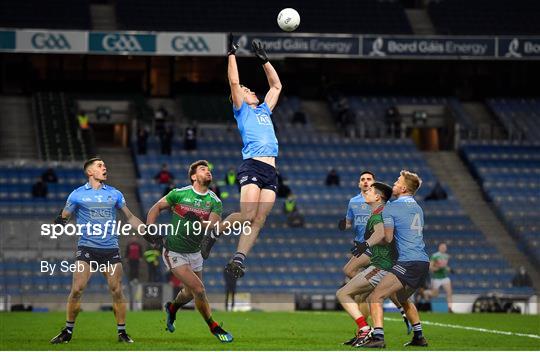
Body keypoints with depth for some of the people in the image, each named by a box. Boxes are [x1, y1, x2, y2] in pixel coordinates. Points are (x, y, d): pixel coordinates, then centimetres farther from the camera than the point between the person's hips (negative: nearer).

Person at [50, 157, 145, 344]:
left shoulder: (114, 193, 11)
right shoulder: (77, 194, 4)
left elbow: (130, 217, 19)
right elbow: (63, 217, 7)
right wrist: (59, 222, -15)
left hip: (110, 248, 2)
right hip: (87, 247, -2)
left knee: (117, 290, -5)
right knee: (77, 289, -11)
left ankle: (122, 332, 7)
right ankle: (68, 331, 2)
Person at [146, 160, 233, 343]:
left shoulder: (215, 202, -5)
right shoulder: (179, 193, -12)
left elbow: (214, 225, -20)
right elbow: (156, 207, 1)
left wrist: (198, 222, -37)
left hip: (195, 252, 5)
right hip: (174, 252, -5)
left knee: (190, 293, 19)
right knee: (199, 290, -15)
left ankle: (172, 308, 53)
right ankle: (214, 328, 3)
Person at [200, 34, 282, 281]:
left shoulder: (264, 110, 30)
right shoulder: (241, 110, 13)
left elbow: (276, 86, 37)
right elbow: (234, 82, 2)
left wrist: (263, 59, 34)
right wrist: (232, 53, 5)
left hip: (271, 171, 6)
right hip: (252, 166, -6)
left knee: (258, 221, -7)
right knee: (247, 216, -18)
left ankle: (238, 259, -13)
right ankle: (214, 233, 4)